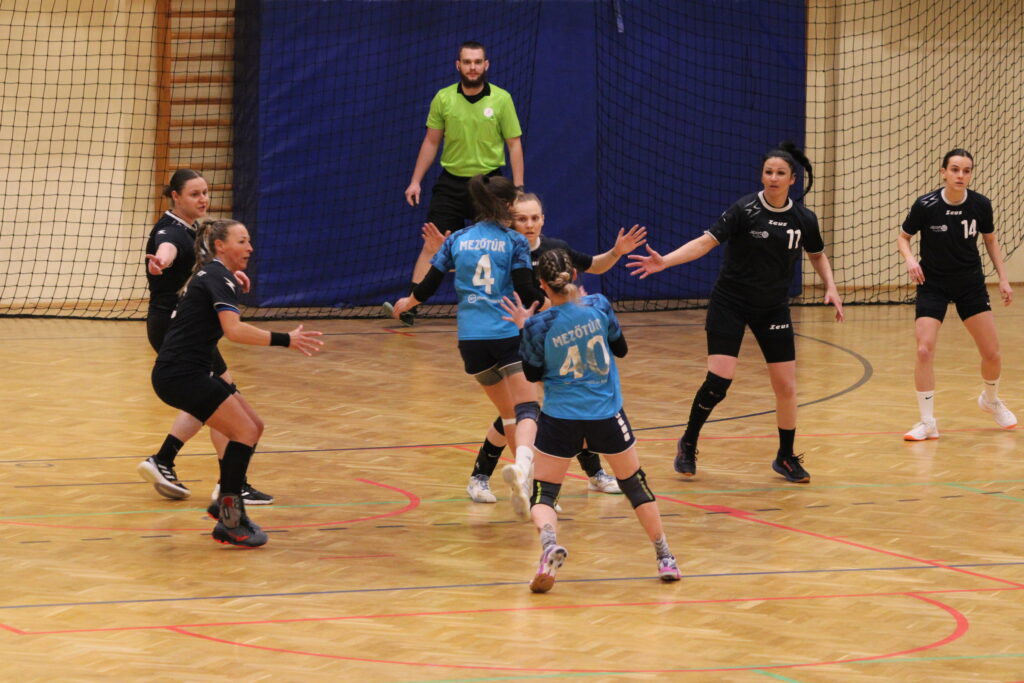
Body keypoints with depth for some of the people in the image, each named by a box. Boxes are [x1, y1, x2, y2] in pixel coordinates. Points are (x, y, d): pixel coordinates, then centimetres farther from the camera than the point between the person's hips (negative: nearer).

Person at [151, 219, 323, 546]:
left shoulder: (211, 276, 17)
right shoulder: (219, 278, -14)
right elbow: (234, 330, -28)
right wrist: (285, 340, -30)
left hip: (189, 372, 10)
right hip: (180, 375, -10)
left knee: (252, 426, 12)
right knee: (245, 431, -13)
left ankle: (225, 504, 22)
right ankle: (229, 523, -12)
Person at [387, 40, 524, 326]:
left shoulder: (501, 99, -3)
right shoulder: (443, 98, 1)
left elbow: (514, 144, 0)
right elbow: (431, 142, 10)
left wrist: (518, 187, -6)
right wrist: (415, 181, 7)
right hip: (450, 182, 1)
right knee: (432, 245, -5)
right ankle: (409, 306, -8)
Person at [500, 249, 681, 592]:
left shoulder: (539, 325, -14)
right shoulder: (598, 305, -9)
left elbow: (533, 374, 1)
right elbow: (621, 348, 6)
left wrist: (524, 328, 6)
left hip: (560, 418, -2)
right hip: (605, 413, 2)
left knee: (543, 493, 7)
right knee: (634, 482, 21)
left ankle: (550, 545, -24)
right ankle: (665, 558, 27)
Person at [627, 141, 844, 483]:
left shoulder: (804, 219, -3)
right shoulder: (746, 210, -15)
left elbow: (817, 255, 16)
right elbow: (706, 241, -22)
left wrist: (830, 287, 0)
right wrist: (664, 261, -35)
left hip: (772, 309, 4)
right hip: (730, 304, -4)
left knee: (786, 385, 0)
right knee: (719, 379, -15)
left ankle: (786, 457, 20)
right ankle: (687, 445, 7)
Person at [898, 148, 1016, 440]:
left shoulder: (980, 205, -10)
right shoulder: (925, 205, -17)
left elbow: (990, 240, 8)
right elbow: (903, 237, -2)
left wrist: (1003, 278, 3)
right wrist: (910, 258, -22)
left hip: (970, 284, 2)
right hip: (933, 284, -2)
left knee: (992, 353, 3)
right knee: (924, 350, -16)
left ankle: (991, 400, 35)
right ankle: (928, 423, -4)